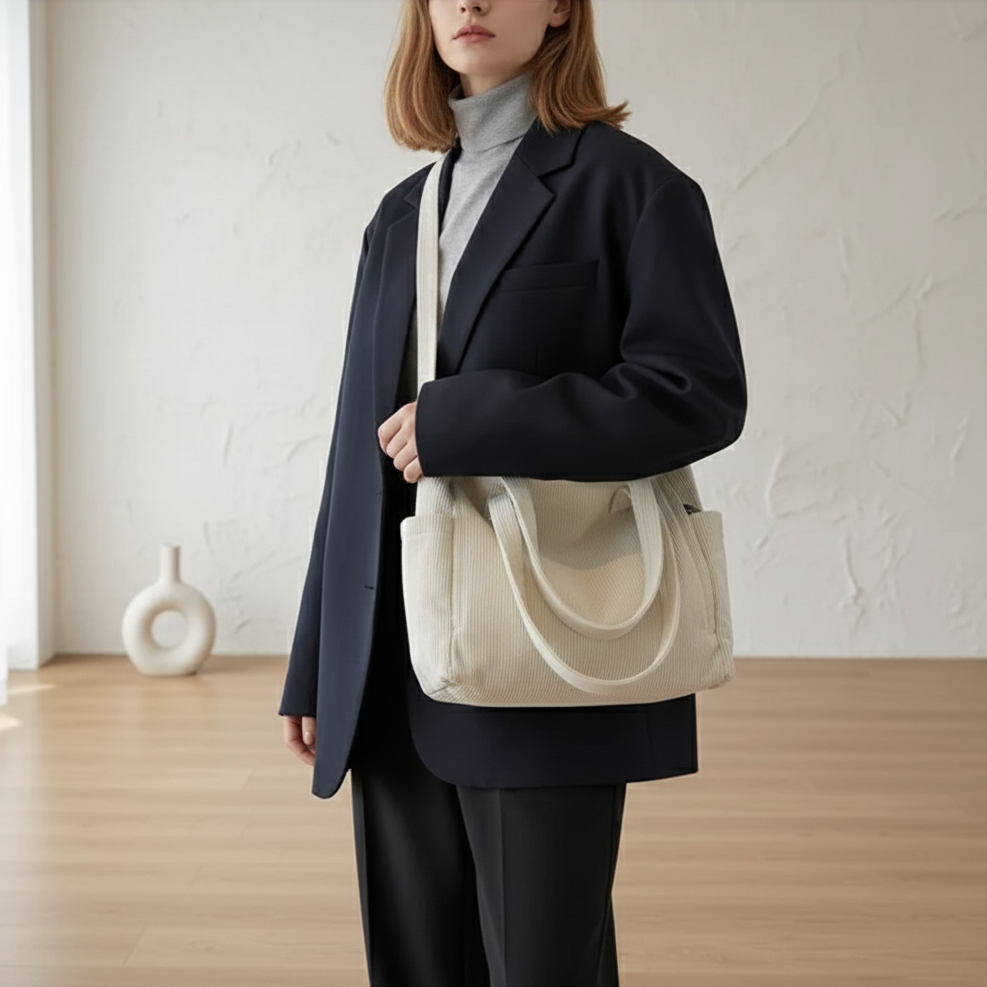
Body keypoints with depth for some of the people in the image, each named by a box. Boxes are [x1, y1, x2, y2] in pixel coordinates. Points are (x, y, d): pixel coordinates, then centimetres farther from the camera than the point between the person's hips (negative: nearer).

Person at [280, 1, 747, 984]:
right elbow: (361, 446, 15)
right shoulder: (400, 217, 16)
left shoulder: (625, 183, -1)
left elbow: (701, 393, -11)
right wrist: (315, 666, 14)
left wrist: (461, 423, -15)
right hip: (393, 678, 6)